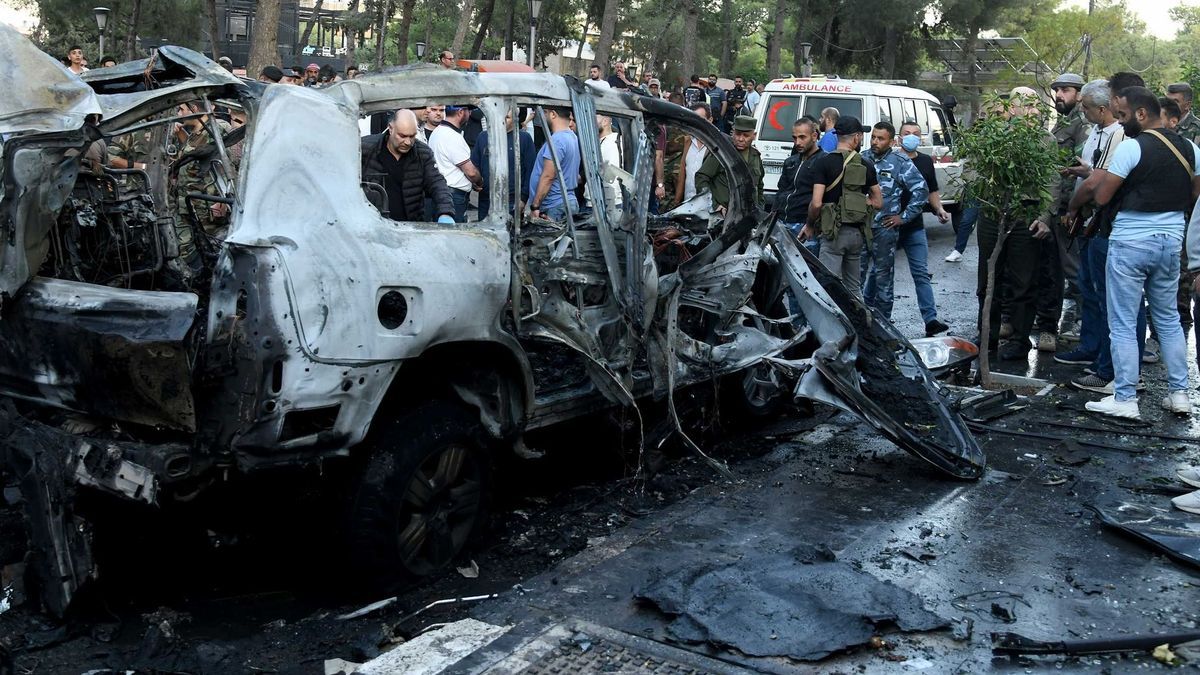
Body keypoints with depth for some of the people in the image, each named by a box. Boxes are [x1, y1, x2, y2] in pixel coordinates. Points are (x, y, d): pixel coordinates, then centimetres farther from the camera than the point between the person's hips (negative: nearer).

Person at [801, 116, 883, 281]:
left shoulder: (824, 163, -8)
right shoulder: (866, 166, 6)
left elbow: (816, 203, -15)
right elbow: (878, 202, 10)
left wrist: (810, 226, 1)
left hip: (834, 232, -5)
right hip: (857, 233, 5)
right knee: (853, 286, 16)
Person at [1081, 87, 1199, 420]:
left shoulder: (1131, 147, -14)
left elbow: (1101, 197, -14)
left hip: (1130, 242, -6)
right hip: (1172, 239, 7)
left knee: (1123, 324, 1)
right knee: (1169, 318, 18)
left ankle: (1125, 401, 4)